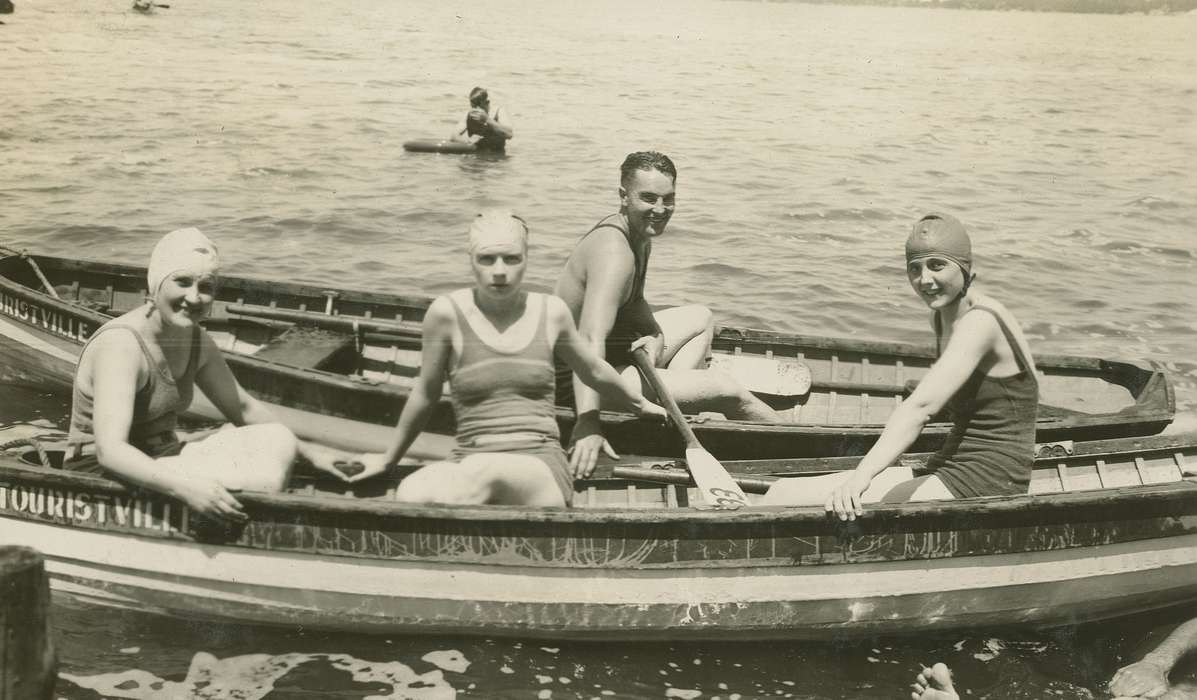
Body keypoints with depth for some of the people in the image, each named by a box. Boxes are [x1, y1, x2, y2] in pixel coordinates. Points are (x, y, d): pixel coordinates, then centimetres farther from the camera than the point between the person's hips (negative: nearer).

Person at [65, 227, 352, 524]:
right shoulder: (120, 344, -22)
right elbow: (110, 451, -33)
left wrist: (304, 449, 7)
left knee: (277, 441, -10)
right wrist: (185, 487, -46)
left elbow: (243, 408, 17)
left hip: (163, 462, 8)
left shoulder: (195, 340, 3)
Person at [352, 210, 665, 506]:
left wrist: (641, 404, 43)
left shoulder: (551, 312, 7)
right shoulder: (448, 312, 0)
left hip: (542, 467, 0)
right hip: (468, 462, 0)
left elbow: (594, 371, 27)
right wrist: (389, 459, 26)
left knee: (483, 471, -37)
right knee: (409, 495, -36)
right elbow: (425, 395, 15)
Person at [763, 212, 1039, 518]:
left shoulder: (981, 322, -16)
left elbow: (920, 407, -30)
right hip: (948, 472, 9)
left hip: (983, 482, -9)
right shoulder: (941, 318, 13)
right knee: (785, 492, -3)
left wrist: (861, 478, -39)